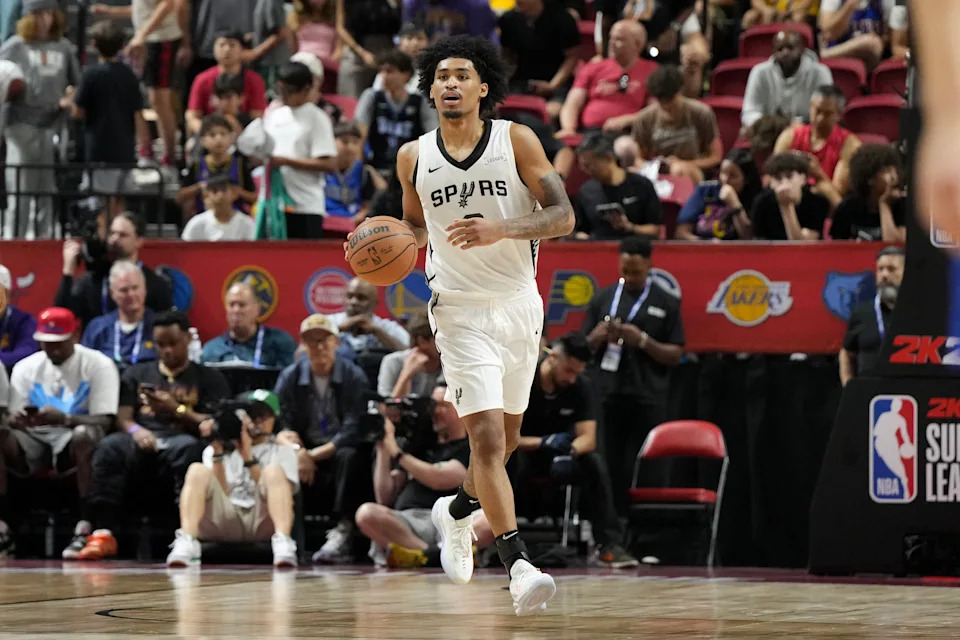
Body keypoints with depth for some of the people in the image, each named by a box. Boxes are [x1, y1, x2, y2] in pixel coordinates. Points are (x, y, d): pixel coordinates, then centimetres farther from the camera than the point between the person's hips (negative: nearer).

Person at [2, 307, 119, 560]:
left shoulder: (98, 365, -4)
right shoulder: (25, 367, 8)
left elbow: (104, 421, -13)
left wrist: (64, 419, -32)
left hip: (75, 443, -3)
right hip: (34, 440, 3)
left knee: (84, 435, -39)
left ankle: (85, 527, -39)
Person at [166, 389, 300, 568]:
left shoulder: (282, 452, 24)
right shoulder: (213, 450, 25)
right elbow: (218, 495, 7)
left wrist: (248, 457, -5)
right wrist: (217, 454, -4)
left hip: (263, 523, 0)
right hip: (224, 522, 0)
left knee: (274, 471, -24)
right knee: (198, 471, -22)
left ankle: (283, 544, -45)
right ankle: (186, 544, -44)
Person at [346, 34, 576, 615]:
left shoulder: (517, 141, -4)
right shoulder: (414, 157, 2)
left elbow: (563, 217, -9)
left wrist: (501, 229, -26)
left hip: (520, 303, 2)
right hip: (461, 309, -2)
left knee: (506, 437, 17)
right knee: (487, 437, -16)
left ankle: (457, 510, 45)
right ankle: (519, 565, -21)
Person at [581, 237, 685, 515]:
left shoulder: (666, 303, 6)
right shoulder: (603, 299, 12)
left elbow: (675, 355, 4)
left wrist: (643, 341, -11)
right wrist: (599, 337, -7)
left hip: (647, 401, -2)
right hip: (608, 396, 2)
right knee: (610, 469, -1)